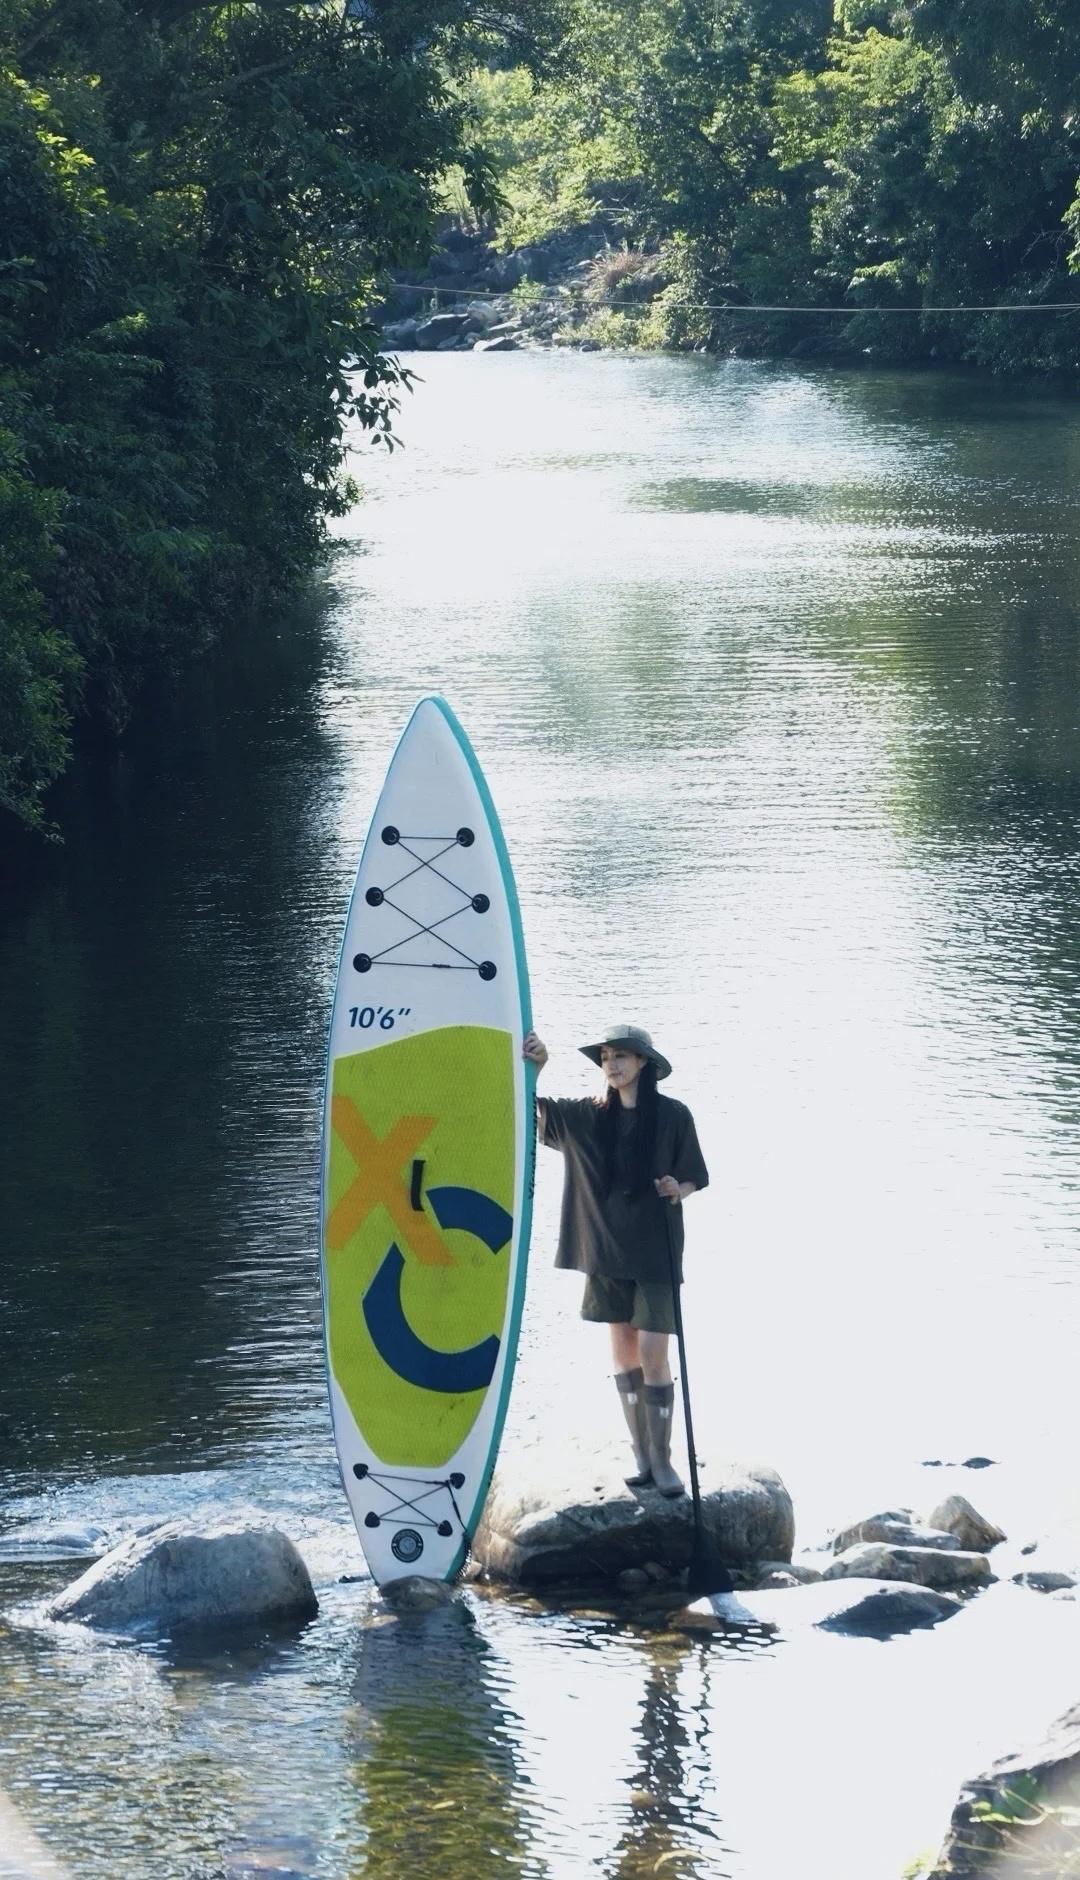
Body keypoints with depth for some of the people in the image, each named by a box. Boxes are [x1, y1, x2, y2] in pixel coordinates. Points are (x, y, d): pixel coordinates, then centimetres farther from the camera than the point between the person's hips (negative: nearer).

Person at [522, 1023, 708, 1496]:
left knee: (653, 1354, -8)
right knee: (623, 1351, 7)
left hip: (655, 1249, -4)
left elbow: (693, 1179, 3)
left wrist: (677, 1190, -19)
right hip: (608, 1247, 4)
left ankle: (662, 1459, -1)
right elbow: (531, 1110, 2)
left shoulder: (672, 1116, -4)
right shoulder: (590, 1116, 4)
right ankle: (641, 1454, 15)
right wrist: (535, 1066, -15)